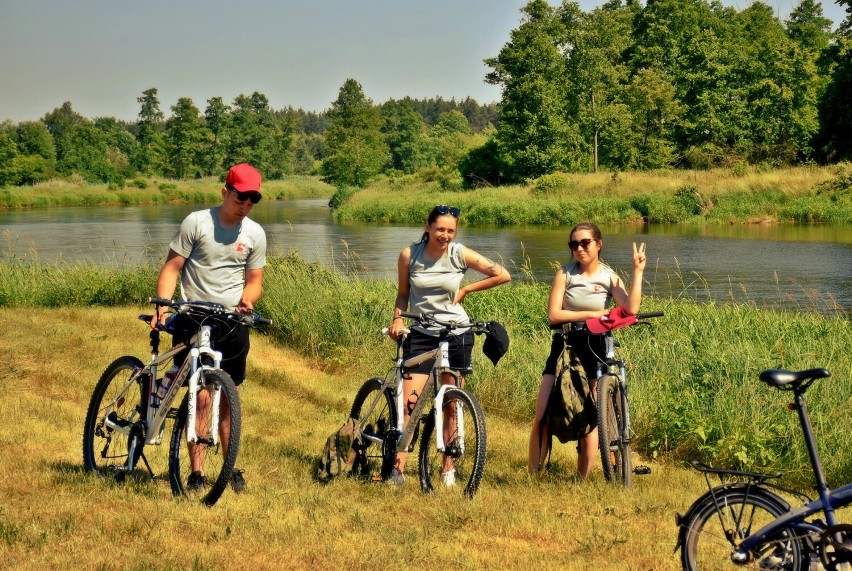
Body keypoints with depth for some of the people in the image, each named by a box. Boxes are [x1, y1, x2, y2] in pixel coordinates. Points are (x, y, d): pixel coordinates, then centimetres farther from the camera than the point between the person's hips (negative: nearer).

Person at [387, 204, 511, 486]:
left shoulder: (461, 254, -5)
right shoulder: (409, 255, -3)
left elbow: (503, 275, -3)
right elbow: (403, 293, 8)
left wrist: (465, 289, -2)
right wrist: (397, 318, -9)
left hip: (456, 334, 0)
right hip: (421, 334, 0)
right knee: (409, 402, -10)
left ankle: (448, 468, 18)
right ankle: (398, 468, -6)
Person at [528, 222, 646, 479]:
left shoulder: (610, 277, -1)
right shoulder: (565, 273, -3)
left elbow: (631, 310, -18)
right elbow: (553, 315, -12)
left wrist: (638, 272, -16)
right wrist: (591, 314, -16)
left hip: (594, 349, 0)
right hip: (564, 347, 0)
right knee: (542, 418, -8)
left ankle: (582, 481, 13)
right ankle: (533, 477, 3)